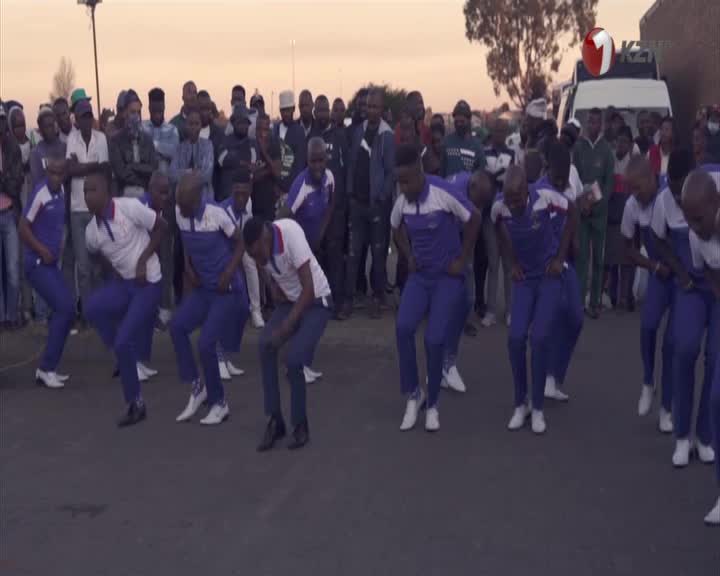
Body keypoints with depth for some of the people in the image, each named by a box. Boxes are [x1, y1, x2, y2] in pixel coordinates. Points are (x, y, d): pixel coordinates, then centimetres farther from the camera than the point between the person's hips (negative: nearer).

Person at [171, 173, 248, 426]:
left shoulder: (217, 214, -20)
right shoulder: (179, 214, -4)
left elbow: (240, 243, -8)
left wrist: (228, 275, -16)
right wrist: (189, 268, 1)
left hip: (226, 289, -6)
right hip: (202, 287, 6)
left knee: (206, 344, -11)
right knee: (177, 326, -11)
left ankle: (219, 402, 8)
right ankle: (197, 386, 4)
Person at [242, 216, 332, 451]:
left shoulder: (290, 233, -30)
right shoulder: (258, 247, -12)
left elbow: (309, 289, -30)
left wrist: (285, 328, -31)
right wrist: (275, 290, -7)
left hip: (316, 302, -5)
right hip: (289, 301, 5)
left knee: (293, 359, -21)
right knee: (266, 346, -20)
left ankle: (300, 426, 0)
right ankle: (274, 420, -9)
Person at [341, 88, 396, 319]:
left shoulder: (387, 136, -7)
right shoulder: (358, 131, 8)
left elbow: (391, 171, -9)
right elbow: (351, 163, 11)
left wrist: (381, 199, -12)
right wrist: (350, 192, 4)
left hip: (377, 203, -4)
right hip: (357, 201, 4)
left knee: (378, 252, 4)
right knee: (354, 252, 4)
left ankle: (377, 298, 12)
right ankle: (348, 298, 6)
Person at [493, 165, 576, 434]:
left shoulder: (545, 197, -26)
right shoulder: (499, 208, -18)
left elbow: (572, 213, -6)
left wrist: (560, 257, -7)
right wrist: (513, 262, 4)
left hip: (549, 275, -2)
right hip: (524, 277, 2)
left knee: (540, 338, -12)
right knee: (516, 337, -9)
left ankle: (537, 407, 4)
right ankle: (520, 404, 9)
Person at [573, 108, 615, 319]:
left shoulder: (607, 149, 2)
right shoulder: (578, 147, 5)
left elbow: (610, 181, 0)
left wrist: (595, 202, -12)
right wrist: (580, 201, -10)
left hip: (599, 209, 0)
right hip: (580, 209, 0)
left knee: (598, 257, 3)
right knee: (582, 255, -3)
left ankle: (595, 302, 8)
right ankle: (579, 300, -2)